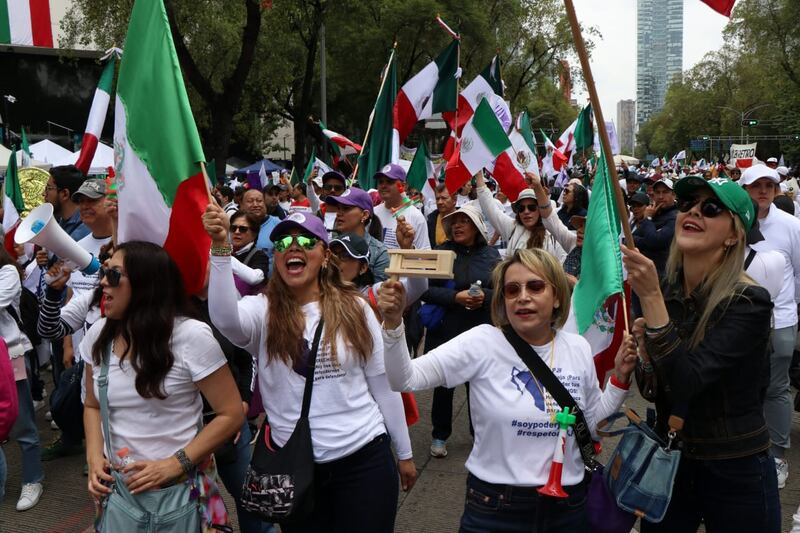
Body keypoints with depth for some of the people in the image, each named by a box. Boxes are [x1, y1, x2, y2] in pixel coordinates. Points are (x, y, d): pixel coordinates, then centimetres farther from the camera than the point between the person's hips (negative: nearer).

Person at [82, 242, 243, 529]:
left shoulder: (190, 336, -16)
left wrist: (175, 465, -19)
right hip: (116, 486, 5)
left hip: (180, 488, -4)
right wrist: (94, 457, -4)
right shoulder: (98, 335, 1)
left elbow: (231, 415, -13)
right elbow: (93, 406, 13)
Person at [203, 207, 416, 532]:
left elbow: (382, 384, 4)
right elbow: (225, 320, -30)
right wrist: (220, 248, -40)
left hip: (365, 460, 0)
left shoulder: (353, 307, -2)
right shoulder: (263, 310, -5)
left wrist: (404, 453, 8)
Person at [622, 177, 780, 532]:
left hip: (736, 475, -4)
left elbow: (686, 383, -29)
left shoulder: (749, 302, -18)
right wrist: (644, 349, -16)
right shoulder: (667, 290, -4)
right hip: (669, 462, 5)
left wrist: (651, 297, -31)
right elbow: (652, 391, 4)